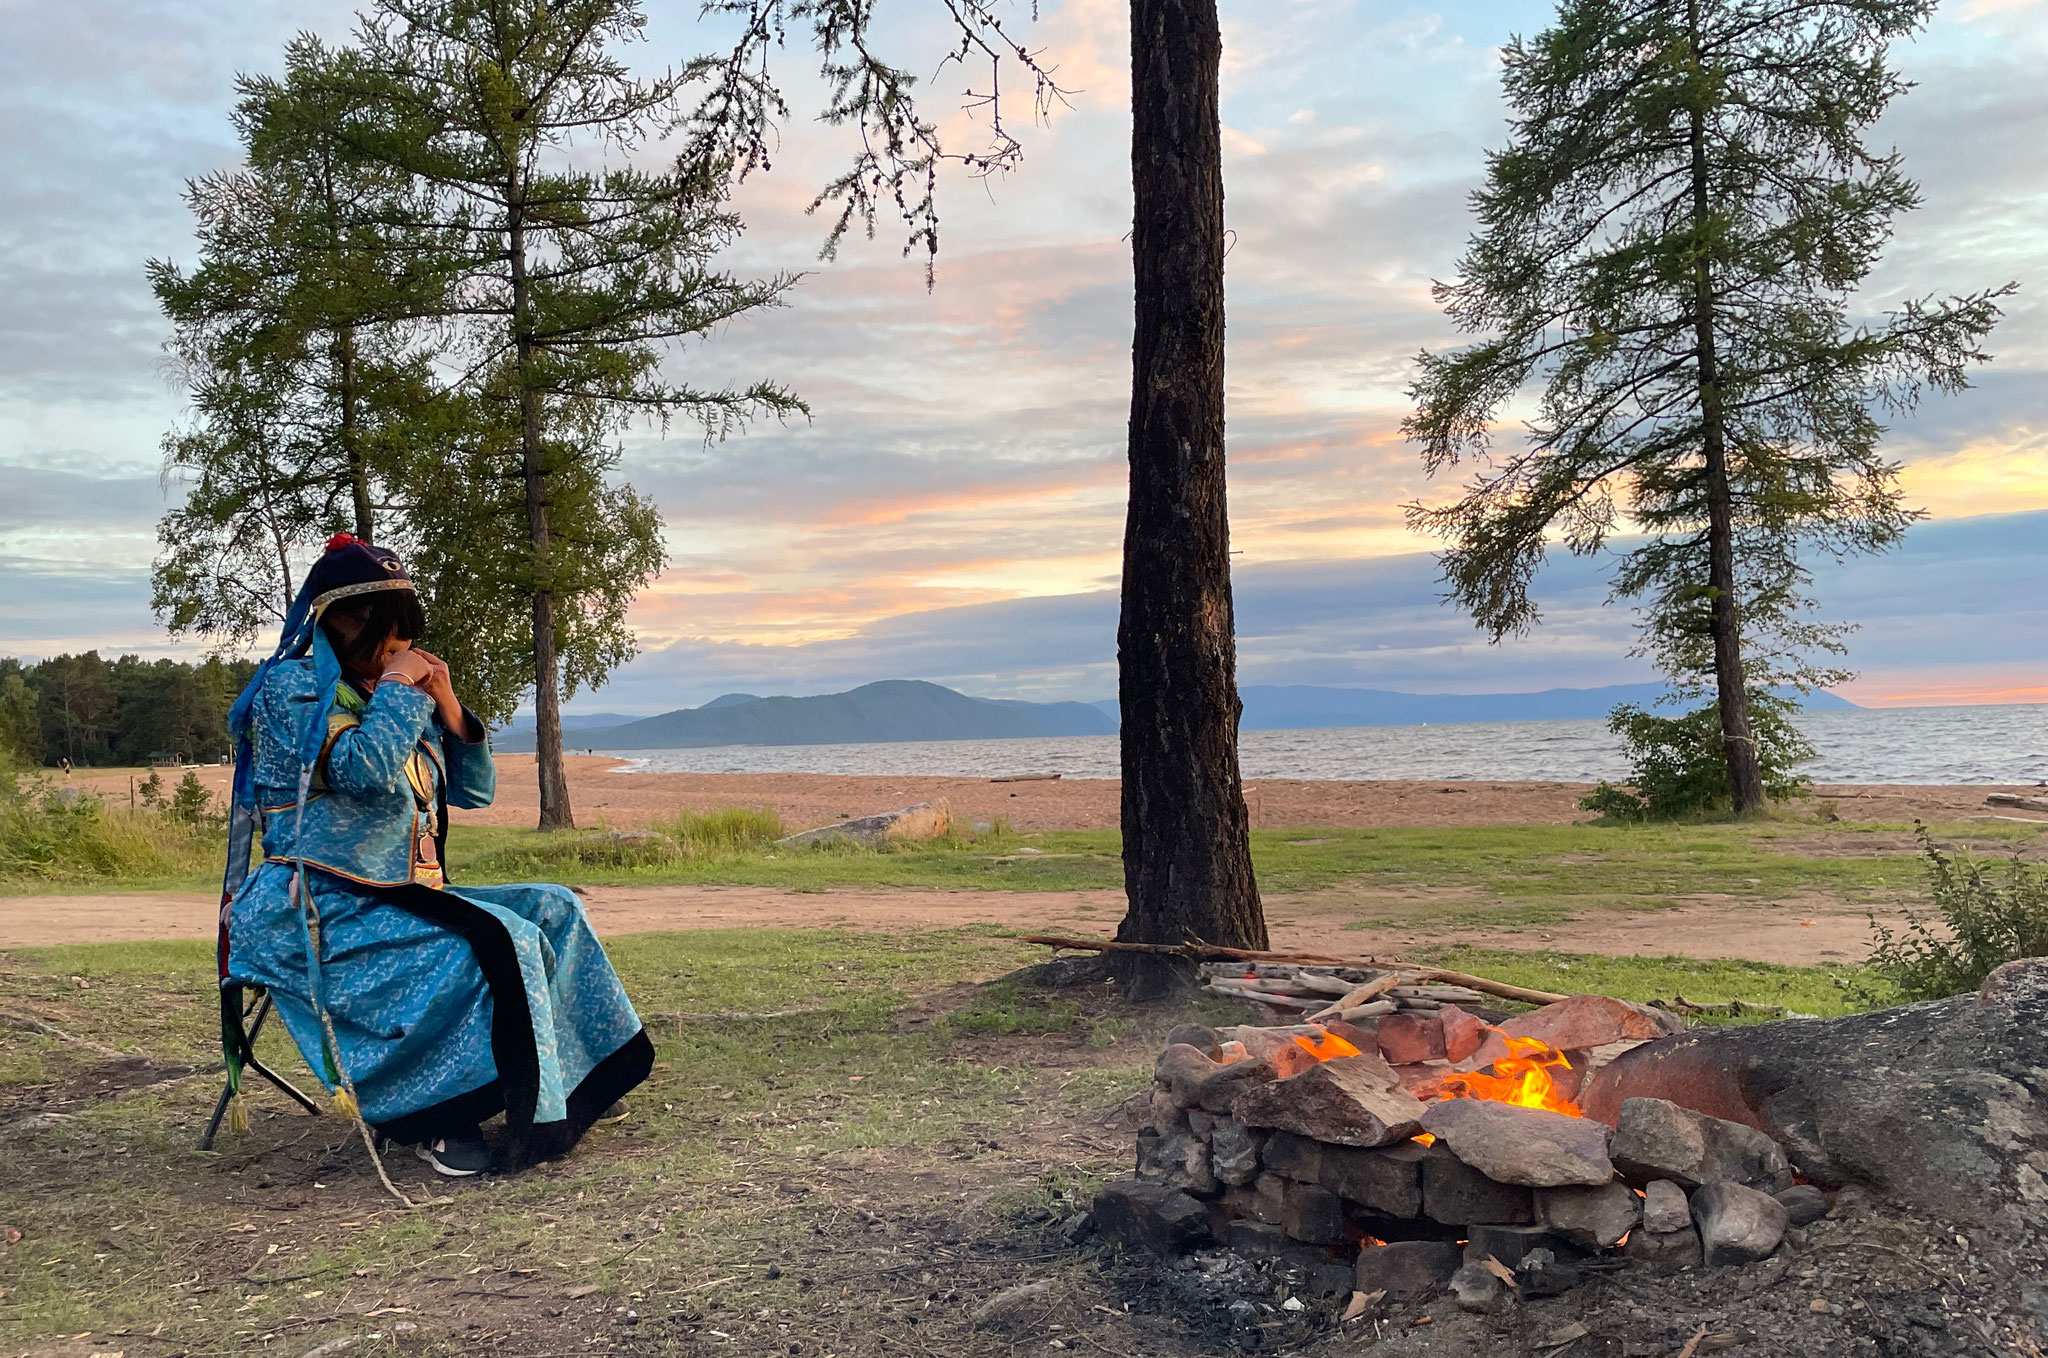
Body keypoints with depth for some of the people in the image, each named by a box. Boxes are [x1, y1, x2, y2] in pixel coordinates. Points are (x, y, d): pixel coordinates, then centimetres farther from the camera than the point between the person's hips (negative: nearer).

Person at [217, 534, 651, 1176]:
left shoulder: (399, 697, 18)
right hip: (320, 913, -9)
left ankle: (569, 1088, 6)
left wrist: (448, 704, 3)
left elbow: (475, 792, 16)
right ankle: (431, 1118, -17)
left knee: (553, 909, 4)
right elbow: (368, 772, -24)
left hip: (401, 897, 9)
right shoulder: (292, 688, -6)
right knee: (502, 942, -26)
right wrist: (398, 686, -11)